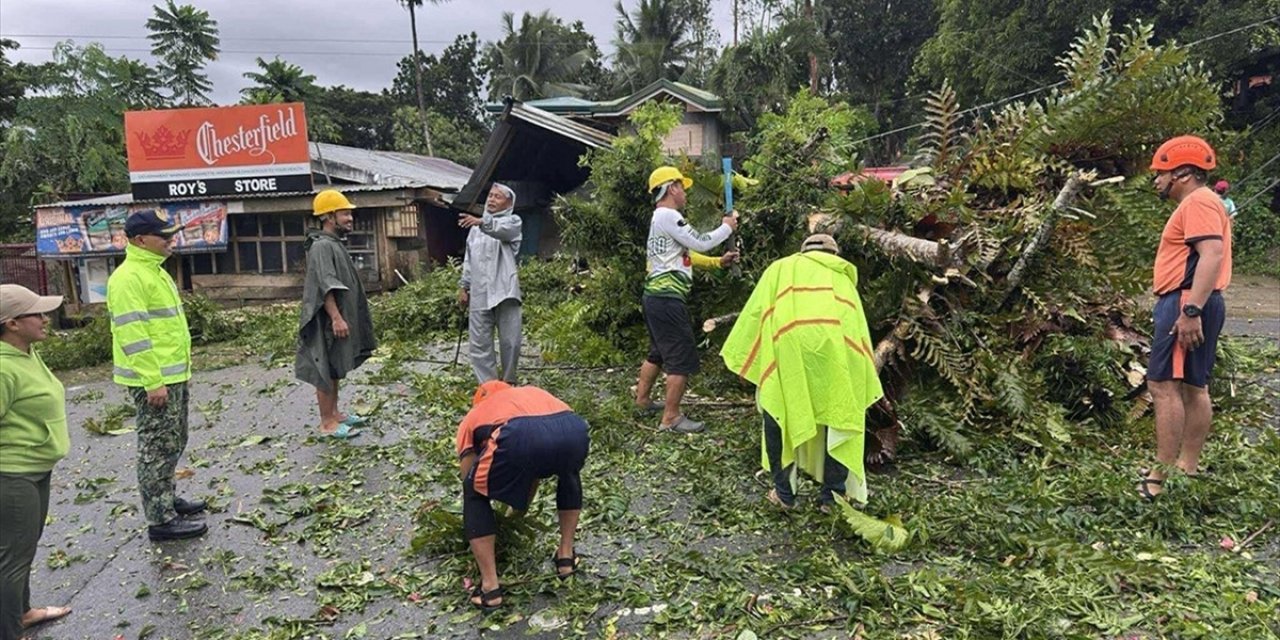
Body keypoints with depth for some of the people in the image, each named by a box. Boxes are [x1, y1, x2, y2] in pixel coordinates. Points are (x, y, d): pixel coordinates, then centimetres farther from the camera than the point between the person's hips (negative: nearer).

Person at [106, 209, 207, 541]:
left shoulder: (155, 271, 15)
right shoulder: (128, 278, -17)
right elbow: (133, 335, -22)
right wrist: (152, 382, -23)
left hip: (174, 375, 10)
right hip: (153, 380, -10)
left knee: (173, 443, 19)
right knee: (158, 447, -3)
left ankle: (166, 499, 33)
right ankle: (160, 519, 4)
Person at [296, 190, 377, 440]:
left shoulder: (335, 244, 15)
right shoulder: (322, 246, -17)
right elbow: (325, 286, -25)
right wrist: (336, 318, -29)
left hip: (339, 318, 10)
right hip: (328, 321, -10)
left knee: (335, 369, 16)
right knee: (326, 370, -3)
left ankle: (334, 413, 26)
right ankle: (327, 423, 3)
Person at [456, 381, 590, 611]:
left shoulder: (473, 416, 36)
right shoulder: (533, 393, 45)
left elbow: (470, 480, 39)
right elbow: (535, 467, 52)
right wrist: (519, 511, 64)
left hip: (518, 439, -3)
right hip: (573, 432, 3)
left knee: (475, 494, 26)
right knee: (570, 474, 40)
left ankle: (490, 587, 21)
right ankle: (566, 555, 41)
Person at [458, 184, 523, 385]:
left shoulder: (513, 221, 5)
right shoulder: (476, 228, 22)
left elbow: (502, 229, -21)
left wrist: (483, 222, -40)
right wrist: (464, 286, 16)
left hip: (504, 291, -4)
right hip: (479, 293, 4)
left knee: (510, 341, -1)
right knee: (479, 343, 0)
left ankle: (509, 382, 16)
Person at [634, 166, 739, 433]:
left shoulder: (661, 218, 20)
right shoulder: (668, 216, -14)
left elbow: (687, 254, 21)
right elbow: (701, 243, -15)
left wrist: (718, 261, 15)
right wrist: (727, 227, 1)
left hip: (656, 297, 11)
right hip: (667, 299, -11)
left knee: (658, 352, 23)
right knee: (683, 359, -6)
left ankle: (642, 400, 35)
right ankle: (671, 418, -1)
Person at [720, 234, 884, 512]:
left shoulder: (781, 268, 31)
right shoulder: (843, 277, 35)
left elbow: (755, 312, 20)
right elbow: (860, 327, 32)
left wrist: (743, 358, 22)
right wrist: (866, 386, 36)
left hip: (790, 344, -1)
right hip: (837, 345, 2)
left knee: (780, 413, 15)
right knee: (840, 416, 16)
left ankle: (784, 492, 19)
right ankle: (833, 495, 20)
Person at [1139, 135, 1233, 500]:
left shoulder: (1198, 202, -11)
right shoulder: (1200, 204, 23)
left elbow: (1212, 255, -24)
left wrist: (1191, 310, -30)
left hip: (1187, 303, -11)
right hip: (1194, 305, 11)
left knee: (1163, 385, -13)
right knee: (1193, 387, 12)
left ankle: (1161, 478, -13)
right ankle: (1188, 467, 20)